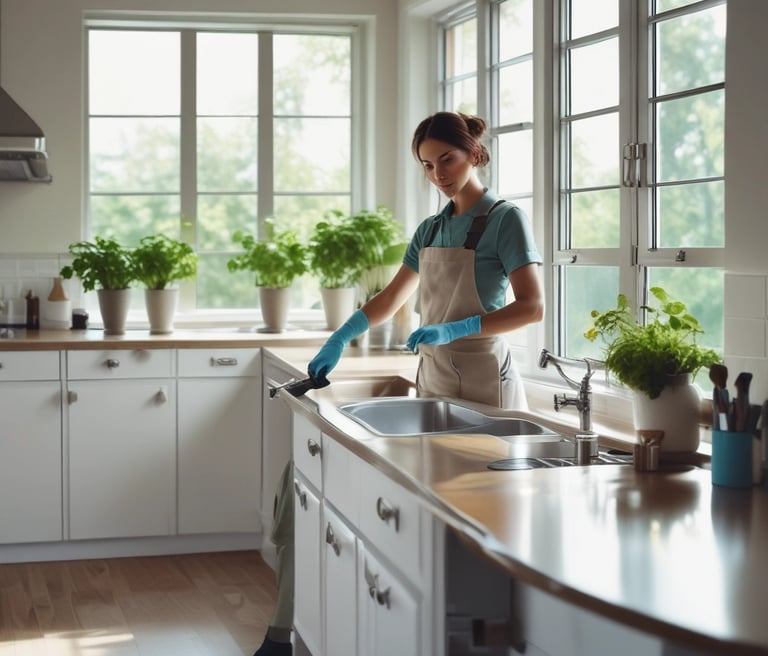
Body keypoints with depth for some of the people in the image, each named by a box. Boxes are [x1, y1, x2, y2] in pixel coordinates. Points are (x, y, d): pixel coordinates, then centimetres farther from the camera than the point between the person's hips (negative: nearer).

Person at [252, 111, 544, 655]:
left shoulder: (505, 219, -6)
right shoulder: (430, 229, 14)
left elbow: (532, 307, -14)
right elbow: (389, 302, 22)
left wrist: (453, 329, -21)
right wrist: (339, 340, 11)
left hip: (483, 384, -6)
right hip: (433, 380, 6)